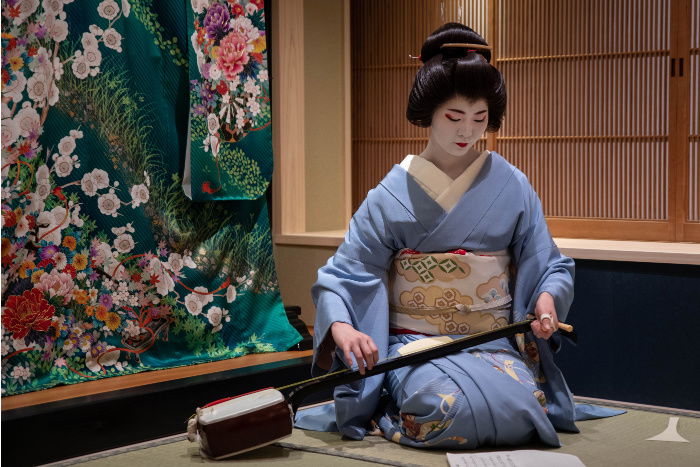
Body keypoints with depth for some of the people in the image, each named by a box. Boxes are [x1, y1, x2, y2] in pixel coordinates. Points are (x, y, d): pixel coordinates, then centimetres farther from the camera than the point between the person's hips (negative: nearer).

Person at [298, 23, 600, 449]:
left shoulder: (512, 186, 5)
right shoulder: (393, 194, 0)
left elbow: (551, 265, 9)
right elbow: (343, 274, -2)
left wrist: (547, 299, -16)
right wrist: (341, 327, -23)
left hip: (496, 345, 3)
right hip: (415, 344, -2)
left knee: (519, 405, -30)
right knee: (448, 406, -34)